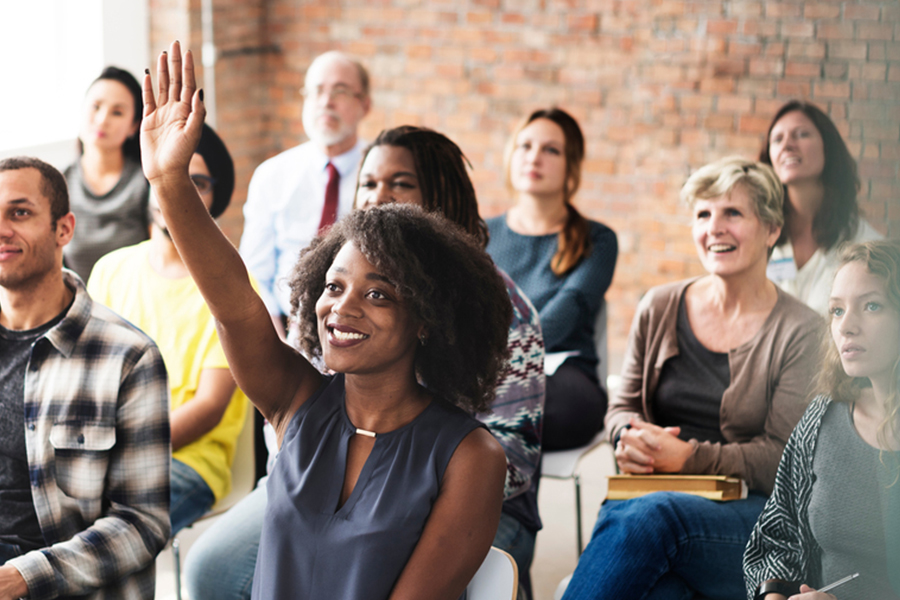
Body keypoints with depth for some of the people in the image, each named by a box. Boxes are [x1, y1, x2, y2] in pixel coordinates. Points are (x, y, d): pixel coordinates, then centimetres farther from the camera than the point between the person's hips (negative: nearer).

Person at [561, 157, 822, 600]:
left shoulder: (801, 331, 1)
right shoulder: (660, 309, 14)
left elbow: (781, 458, -4)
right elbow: (623, 408, 20)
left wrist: (687, 456, -14)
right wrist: (630, 439, -4)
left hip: (752, 514, -3)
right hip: (651, 497, 3)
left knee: (646, 519, -38)